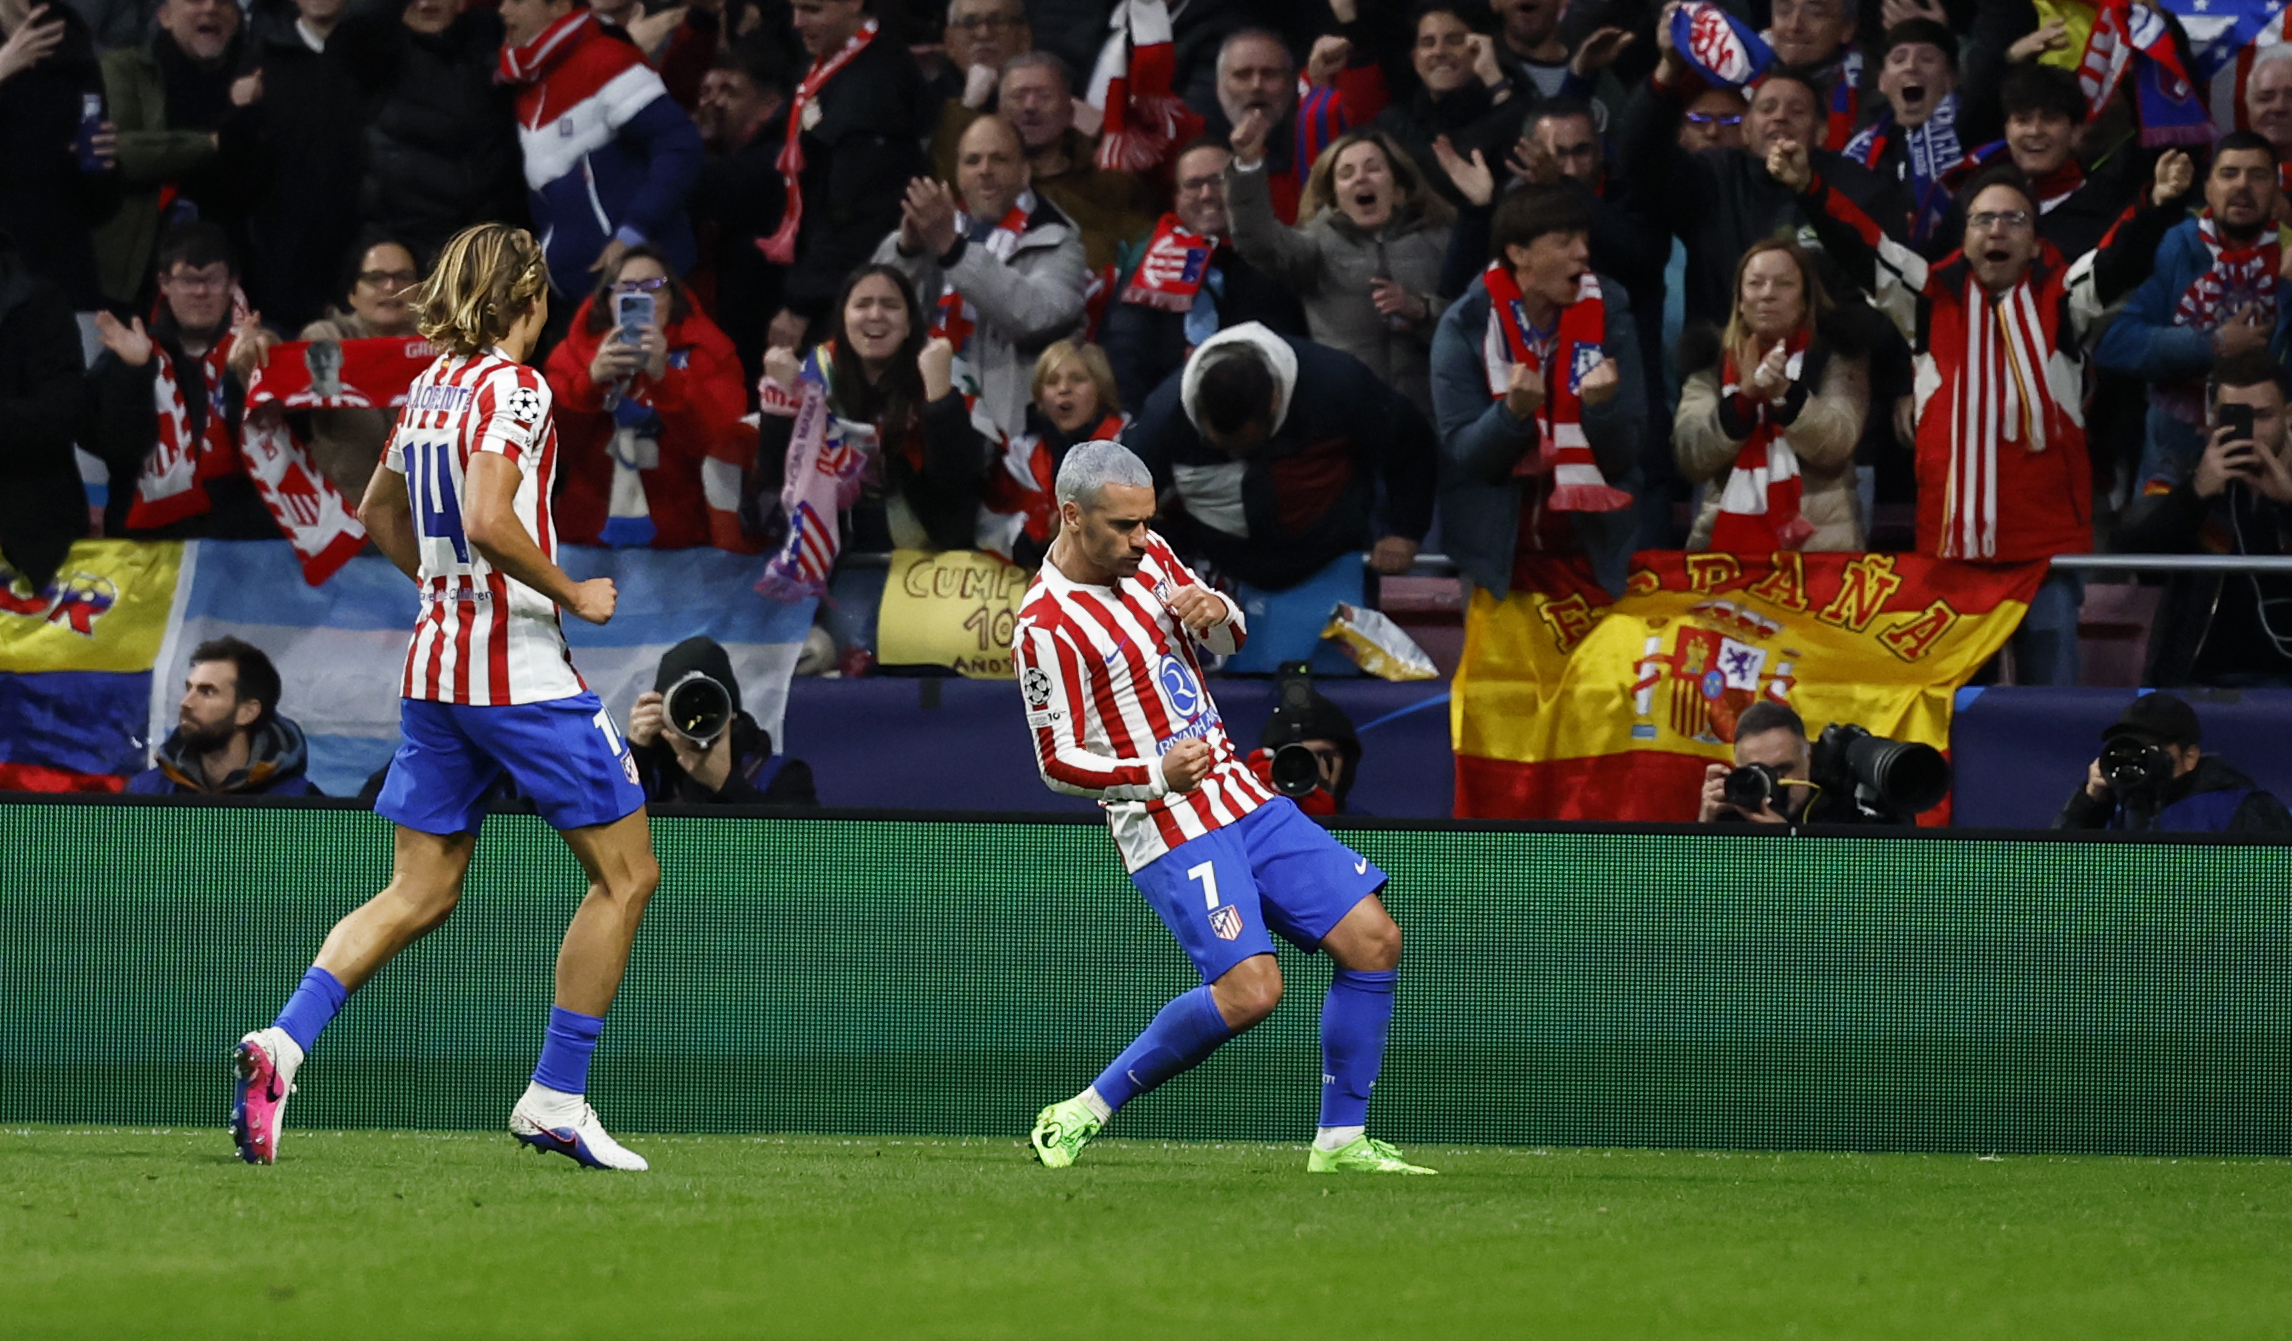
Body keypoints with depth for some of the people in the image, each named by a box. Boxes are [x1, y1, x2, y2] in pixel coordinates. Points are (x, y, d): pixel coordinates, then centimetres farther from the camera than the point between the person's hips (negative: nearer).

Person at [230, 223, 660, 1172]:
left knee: (421, 894, 10)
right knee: (625, 876, 4)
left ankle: (283, 1042, -9)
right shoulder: (511, 389, -13)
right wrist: (572, 594, -13)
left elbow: (379, 513, 24)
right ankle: (555, 1101, 4)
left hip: (436, 659, 8)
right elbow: (488, 521, -25)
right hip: (521, 666, -8)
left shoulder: (432, 386, 12)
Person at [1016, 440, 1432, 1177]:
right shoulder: (1047, 626, -16)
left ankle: (1340, 1142, 9)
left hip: (1242, 798, 8)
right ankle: (1085, 1112, -8)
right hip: (1171, 828, -8)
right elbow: (1058, 762, -13)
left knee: (1372, 941, 1)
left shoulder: (1149, 556, 7)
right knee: (1249, 989, -23)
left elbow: (1230, 638, 22)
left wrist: (1215, 611, -3)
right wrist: (1156, 773, -28)